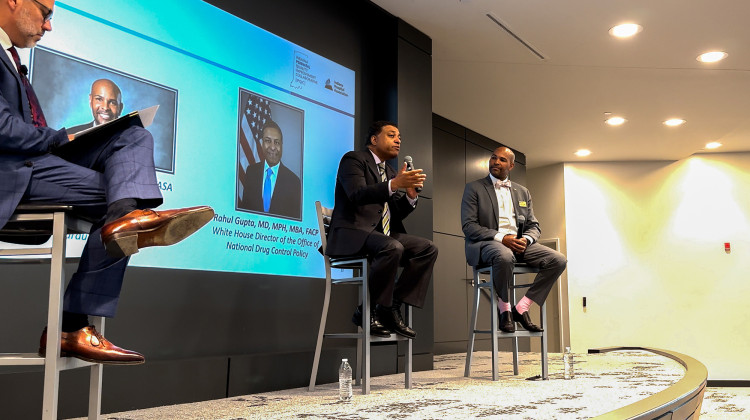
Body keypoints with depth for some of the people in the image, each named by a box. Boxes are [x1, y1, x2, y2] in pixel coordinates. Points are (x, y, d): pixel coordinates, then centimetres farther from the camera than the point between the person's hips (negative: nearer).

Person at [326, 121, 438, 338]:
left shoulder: (391, 173, 23)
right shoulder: (353, 159, 0)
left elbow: (396, 215, 18)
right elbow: (357, 194, -18)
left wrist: (410, 196, -2)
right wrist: (393, 185, -29)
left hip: (382, 234, 8)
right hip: (352, 232, -8)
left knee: (428, 249, -9)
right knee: (392, 247, -34)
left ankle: (393, 307, -12)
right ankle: (367, 311, -19)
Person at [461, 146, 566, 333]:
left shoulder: (522, 192, 22)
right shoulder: (474, 188, 7)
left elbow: (534, 226, 18)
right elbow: (468, 225, -4)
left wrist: (526, 239, -8)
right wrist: (501, 238, -17)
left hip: (519, 243, 5)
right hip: (487, 244, -5)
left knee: (558, 260, -18)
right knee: (504, 256, -40)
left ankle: (521, 308, -10)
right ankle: (504, 308, -15)